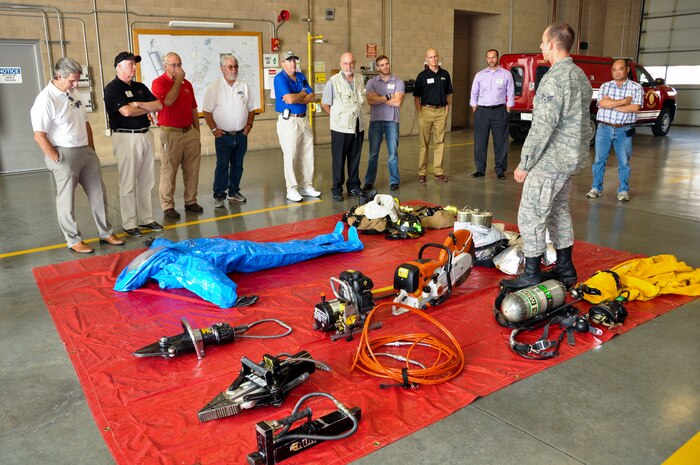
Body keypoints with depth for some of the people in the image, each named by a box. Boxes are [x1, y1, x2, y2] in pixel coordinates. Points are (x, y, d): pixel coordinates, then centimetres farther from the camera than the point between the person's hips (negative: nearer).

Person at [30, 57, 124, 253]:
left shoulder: (75, 94, 9)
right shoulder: (46, 99, -15)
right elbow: (39, 135, -17)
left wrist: (92, 148, 13)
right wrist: (57, 159, -15)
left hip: (86, 151, 8)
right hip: (64, 154, -8)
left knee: (98, 194, 13)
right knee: (67, 200, 5)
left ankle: (106, 233, 25)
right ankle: (73, 240, 17)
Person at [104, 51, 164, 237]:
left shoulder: (140, 87, 16)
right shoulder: (112, 89, -5)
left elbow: (159, 105, 6)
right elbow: (126, 111, -18)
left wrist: (138, 104, -9)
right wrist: (148, 109, -2)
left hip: (146, 135, 7)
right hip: (126, 137, -7)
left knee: (146, 181, 10)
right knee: (128, 183, -3)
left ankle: (146, 219, 19)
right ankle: (129, 224, 4)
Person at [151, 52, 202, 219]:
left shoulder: (187, 84, 15)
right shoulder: (159, 82, -3)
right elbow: (168, 101, -22)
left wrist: (197, 132, 14)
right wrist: (178, 80, -11)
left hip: (190, 132, 6)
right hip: (171, 133, -6)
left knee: (192, 169, 7)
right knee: (169, 170, -2)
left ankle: (191, 201, 18)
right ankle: (168, 206, 4)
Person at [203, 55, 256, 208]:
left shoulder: (243, 86, 8)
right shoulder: (214, 87, -6)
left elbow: (251, 109, 13)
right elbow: (207, 111, -7)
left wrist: (249, 125, 2)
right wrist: (214, 129, -11)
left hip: (241, 135, 4)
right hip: (223, 135, -4)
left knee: (238, 165, 11)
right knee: (222, 166, -2)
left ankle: (234, 191, 24)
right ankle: (219, 195, 6)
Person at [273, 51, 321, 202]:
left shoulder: (301, 76, 13)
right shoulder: (280, 78, -8)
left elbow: (312, 97, 4)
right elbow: (289, 99, -21)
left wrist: (296, 98, -11)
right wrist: (303, 94, -3)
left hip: (304, 120, 7)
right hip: (288, 121, -7)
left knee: (308, 155, 10)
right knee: (290, 156, -4)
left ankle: (306, 186, 21)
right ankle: (292, 190, 3)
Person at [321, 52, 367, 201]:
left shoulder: (359, 81, 9)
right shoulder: (333, 81, -8)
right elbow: (325, 104, -4)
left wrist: (356, 116, 12)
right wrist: (337, 117, -1)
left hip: (358, 127, 5)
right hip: (341, 128, -5)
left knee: (355, 158, 12)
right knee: (339, 160, 1)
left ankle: (353, 186, 23)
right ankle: (337, 189, 9)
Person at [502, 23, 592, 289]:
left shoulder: (554, 79, -19)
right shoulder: (581, 75, 12)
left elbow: (543, 127, -22)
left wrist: (524, 164, -16)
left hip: (550, 160, -10)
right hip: (572, 158, 10)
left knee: (531, 216, -3)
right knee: (559, 210, 18)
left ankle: (531, 276, 2)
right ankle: (565, 269, 26)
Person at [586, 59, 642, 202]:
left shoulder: (636, 87, 1)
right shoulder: (605, 86, 5)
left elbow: (635, 108, -12)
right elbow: (602, 103, -11)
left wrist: (611, 104, -11)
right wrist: (624, 101, -12)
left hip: (624, 131, -1)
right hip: (604, 128, 1)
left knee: (624, 162, 4)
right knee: (599, 160, 6)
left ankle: (623, 191, 14)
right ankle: (596, 188, 16)